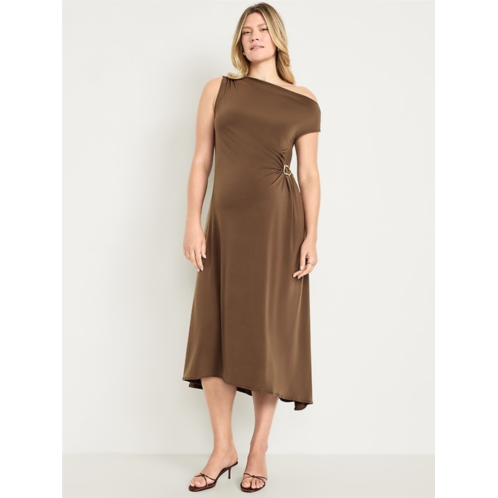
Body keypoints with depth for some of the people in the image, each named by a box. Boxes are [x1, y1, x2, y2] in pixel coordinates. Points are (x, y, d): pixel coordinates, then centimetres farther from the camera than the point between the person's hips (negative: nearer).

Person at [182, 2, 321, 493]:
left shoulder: (303, 103, 7)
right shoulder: (218, 90, 11)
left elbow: (309, 173, 3)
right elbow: (201, 160, 7)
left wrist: (311, 236, -6)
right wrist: (193, 222, -2)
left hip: (278, 220, -2)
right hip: (226, 220, 2)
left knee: (268, 331, 0)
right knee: (214, 330, 0)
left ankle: (258, 451, 15)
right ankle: (223, 448, 15)